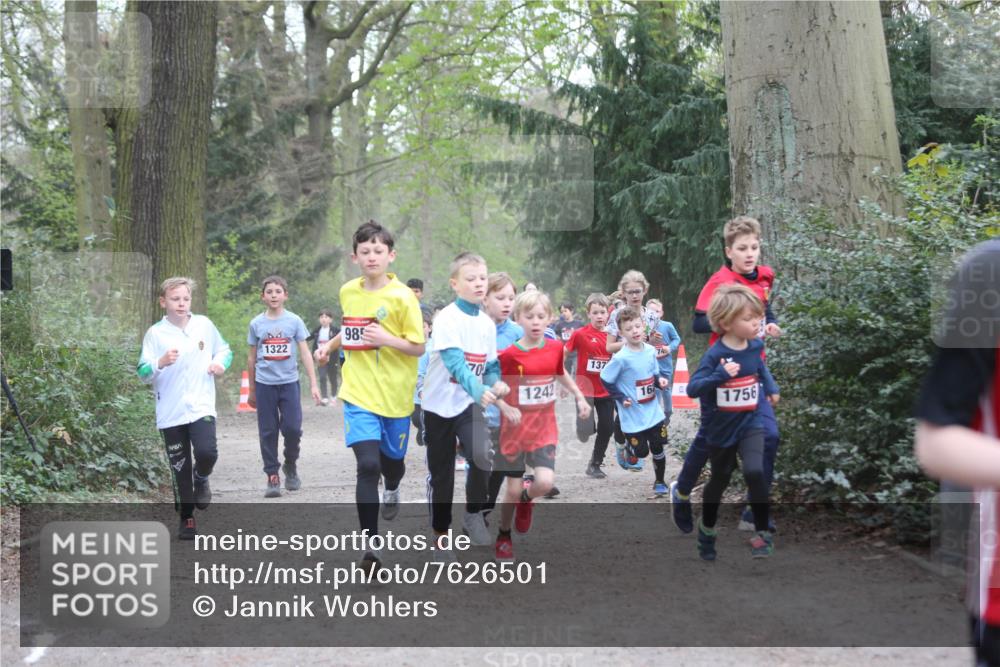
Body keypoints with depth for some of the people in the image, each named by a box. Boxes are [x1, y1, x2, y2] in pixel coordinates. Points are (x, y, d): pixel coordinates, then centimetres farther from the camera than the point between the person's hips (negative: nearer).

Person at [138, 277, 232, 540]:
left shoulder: (204, 325, 4)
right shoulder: (155, 333, -4)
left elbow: (224, 350, 20)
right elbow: (143, 373, -8)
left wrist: (221, 363, -2)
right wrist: (161, 363, -27)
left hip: (201, 407, 1)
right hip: (171, 412, -1)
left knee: (206, 452, -22)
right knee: (180, 468, 5)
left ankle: (201, 479, 12)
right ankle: (186, 518, 20)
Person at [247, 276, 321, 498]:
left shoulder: (294, 321, 1)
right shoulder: (256, 324, 4)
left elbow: (305, 353, 2)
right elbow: (252, 357, 12)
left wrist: (313, 384, -4)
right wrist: (252, 390, 14)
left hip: (289, 382, -1)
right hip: (264, 384, 1)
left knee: (292, 428, -9)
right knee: (268, 432, 2)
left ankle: (290, 465, 18)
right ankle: (272, 476, 8)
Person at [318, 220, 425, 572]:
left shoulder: (402, 296, -11)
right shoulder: (348, 292, 3)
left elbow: (418, 347, -10)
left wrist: (387, 339, -24)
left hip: (395, 394, -1)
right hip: (359, 394, 1)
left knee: (392, 460, 17)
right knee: (367, 464, -15)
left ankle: (392, 491, 57)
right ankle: (371, 544, -11)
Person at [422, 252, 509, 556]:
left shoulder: (488, 323, 2)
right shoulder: (446, 319, -18)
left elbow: (490, 365, 8)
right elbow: (455, 362, -30)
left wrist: (496, 384, -15)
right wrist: (479, 390, -45)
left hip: (470, 404, 3)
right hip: (440, 404, -3)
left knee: (482, 456, -21)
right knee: (441, 472, 6)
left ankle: (474, 514, 1)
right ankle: (440, 534, 22)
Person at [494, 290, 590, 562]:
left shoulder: (555, 348, -3)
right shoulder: (510, 354, -14)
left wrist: (580, 397, 9)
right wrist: (506, 408, -24)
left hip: (544, 428, 2)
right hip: (515, 428, -2)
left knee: (545, 482, -16)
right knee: (513, 490, 4)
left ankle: (526, 499, 20)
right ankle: (503, 536, 29)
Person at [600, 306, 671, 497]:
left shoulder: (651, 350, -1)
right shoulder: (621, 358, -20)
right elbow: (605, 380, -9)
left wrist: (659, 380, -8)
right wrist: (621, 399, -12)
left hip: (653, 413, 5)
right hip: (633, 417, -5)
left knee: (658, 448, 8)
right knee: (641, 451, 1)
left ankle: (659, 481, 28)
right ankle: (628, 445, 35)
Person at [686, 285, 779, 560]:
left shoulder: (755, 346, -5)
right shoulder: (715, 354, -22)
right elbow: (692, 388, -28)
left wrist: (771, 386, 9)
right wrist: (720, 375, -39)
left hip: (750, 424, 2)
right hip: (721, 429, -2)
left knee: (754, 471, -22)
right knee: (720, 480, 17)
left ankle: (763, 533, -7)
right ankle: (707, 530, 42)